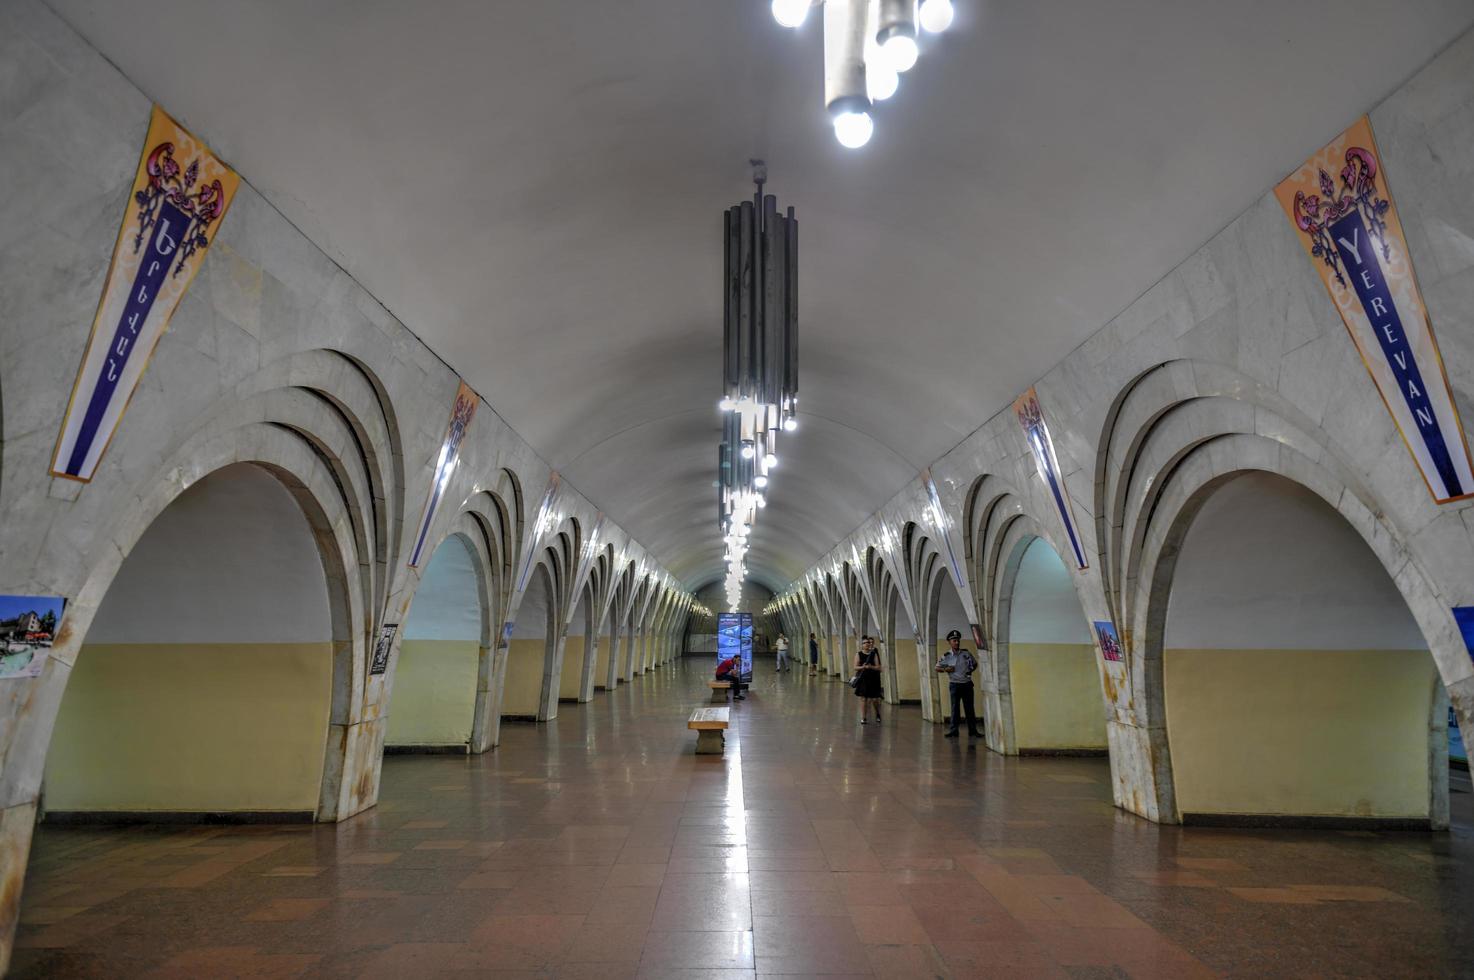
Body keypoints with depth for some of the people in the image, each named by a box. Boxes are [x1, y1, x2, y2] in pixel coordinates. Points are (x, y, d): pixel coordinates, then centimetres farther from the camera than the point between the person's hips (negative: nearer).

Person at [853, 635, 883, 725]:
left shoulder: (874, 654, 2)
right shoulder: (858, 654, 0)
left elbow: (878, 667, -2)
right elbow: (855, 667, -5)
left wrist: (871, 667, -20)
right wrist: (862, 667, -23)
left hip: (873, 679, 1)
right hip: (862, 679, -1)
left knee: (874, 699, 3)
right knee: (863, 698, 1)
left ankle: (878, 715, 29)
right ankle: (863, 718, 9)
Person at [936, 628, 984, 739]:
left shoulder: (966, 654, -1)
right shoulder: (946, 656, -5)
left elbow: (975, 664, 14)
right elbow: (937, 668, 2)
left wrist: (970, 670, -2)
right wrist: (945, 669, -14)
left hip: (967, 684, 1)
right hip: (954, 684, -1)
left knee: (969, 708, 7)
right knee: (955, 708, 2)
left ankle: (973, 730, 15)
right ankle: (953, 730, 9)